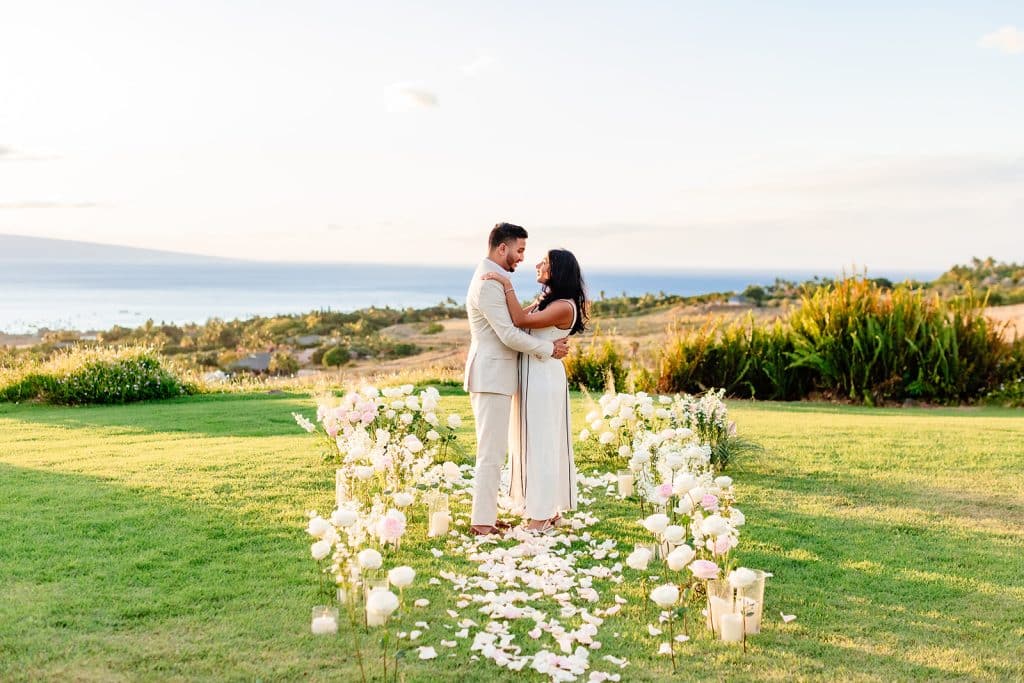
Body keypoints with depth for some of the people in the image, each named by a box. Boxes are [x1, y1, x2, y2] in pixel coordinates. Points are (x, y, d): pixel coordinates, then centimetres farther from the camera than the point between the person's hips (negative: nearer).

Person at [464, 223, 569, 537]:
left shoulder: (492, 278, 16)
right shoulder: (488, 283, -17)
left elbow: (514, 321, 18)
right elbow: (509, 334, -21)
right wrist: (550, 348, -11)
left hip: (494, 375, 11)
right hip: (492, 375, -11)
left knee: (493, 450, 14)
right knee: (492, 451, -6)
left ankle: (485, 514, 21)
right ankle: (482, 521, 0)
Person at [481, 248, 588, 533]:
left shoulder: (564, 306, -16)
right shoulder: (545, 300, 15)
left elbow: (521, 321, -24)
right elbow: (519, 318, 13)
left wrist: (507, 285, -21)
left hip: (544, 378, -10)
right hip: (532, 377, 10)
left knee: (540, 444, -3)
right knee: (542, 444, 14)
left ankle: (542, 517, 6)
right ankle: (551, 511, 24)